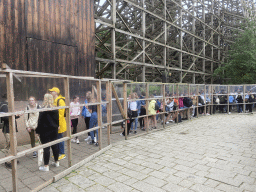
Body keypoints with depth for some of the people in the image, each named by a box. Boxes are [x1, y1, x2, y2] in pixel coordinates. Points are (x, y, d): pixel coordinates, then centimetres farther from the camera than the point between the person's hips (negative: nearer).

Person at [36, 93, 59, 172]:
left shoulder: (43, 110, -16)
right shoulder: (55, 109, 2)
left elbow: (40, 122, -13)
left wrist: (38, 131, -3)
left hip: (45, 131, -6)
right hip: (54, 130, 6)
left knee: (46, 148, 0)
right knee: (55, 146, 14)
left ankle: (46, 166, 9)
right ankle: (56, 162, 27)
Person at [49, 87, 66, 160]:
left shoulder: (60, 101, -14)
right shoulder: (53, 100, 12)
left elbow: (61, 113, -19)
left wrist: (58, 124, -20)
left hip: (59, 124, -8)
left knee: (59, 138, 0)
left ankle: (62, 154, 13)